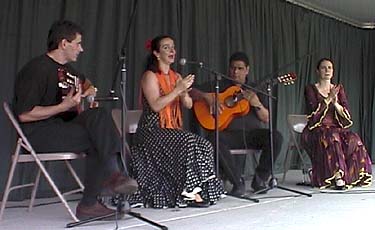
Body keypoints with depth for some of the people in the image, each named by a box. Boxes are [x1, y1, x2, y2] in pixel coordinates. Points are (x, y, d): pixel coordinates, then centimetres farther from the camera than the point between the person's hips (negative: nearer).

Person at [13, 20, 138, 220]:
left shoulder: (64, 68, 15)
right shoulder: (37, 69, -13)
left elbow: (83, 80, 40)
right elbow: (24, 115, -20)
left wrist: (90, 89, 15)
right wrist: (64, 106, -22)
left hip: (61, 124, 8)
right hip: (36, 131, -8)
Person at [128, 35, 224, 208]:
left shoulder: (176, 76, 17)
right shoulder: (150, 76, -4)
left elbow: (189, 105, 11)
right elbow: (155, 106, -18)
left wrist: (184, 93, -11)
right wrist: (178, 89, -19)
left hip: (173, 129, 7)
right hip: (153, 131, -6)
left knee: (203, 145, -18)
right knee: (188, 144, -29)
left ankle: (195, 191, -11)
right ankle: (188, 194, -18)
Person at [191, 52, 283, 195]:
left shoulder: (255, 89, 15)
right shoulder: (219, 85, 11)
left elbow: (266, 119, 9)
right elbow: (193, 93, 5)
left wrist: (257, 104, -10)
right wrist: (207, 97, -13)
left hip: (253, 133, 2)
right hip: (229, 133, -2)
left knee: (276, 137, -26)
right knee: (214, 139, -34)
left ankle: (260, 179, -9)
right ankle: (238, 182, -22)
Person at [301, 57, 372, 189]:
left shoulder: (339, 89, 16)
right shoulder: (311, 89, 4)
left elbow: (347, 115, 6)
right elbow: (313, 113, -10)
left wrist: (335, 103, -12)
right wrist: (328, 99, -18)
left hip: (336, 128, 4)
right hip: (316, 130, -4)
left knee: (353, 139, -27)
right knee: (331, 138, -36)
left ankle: (350, 176, -20)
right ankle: (337, 176, -36)